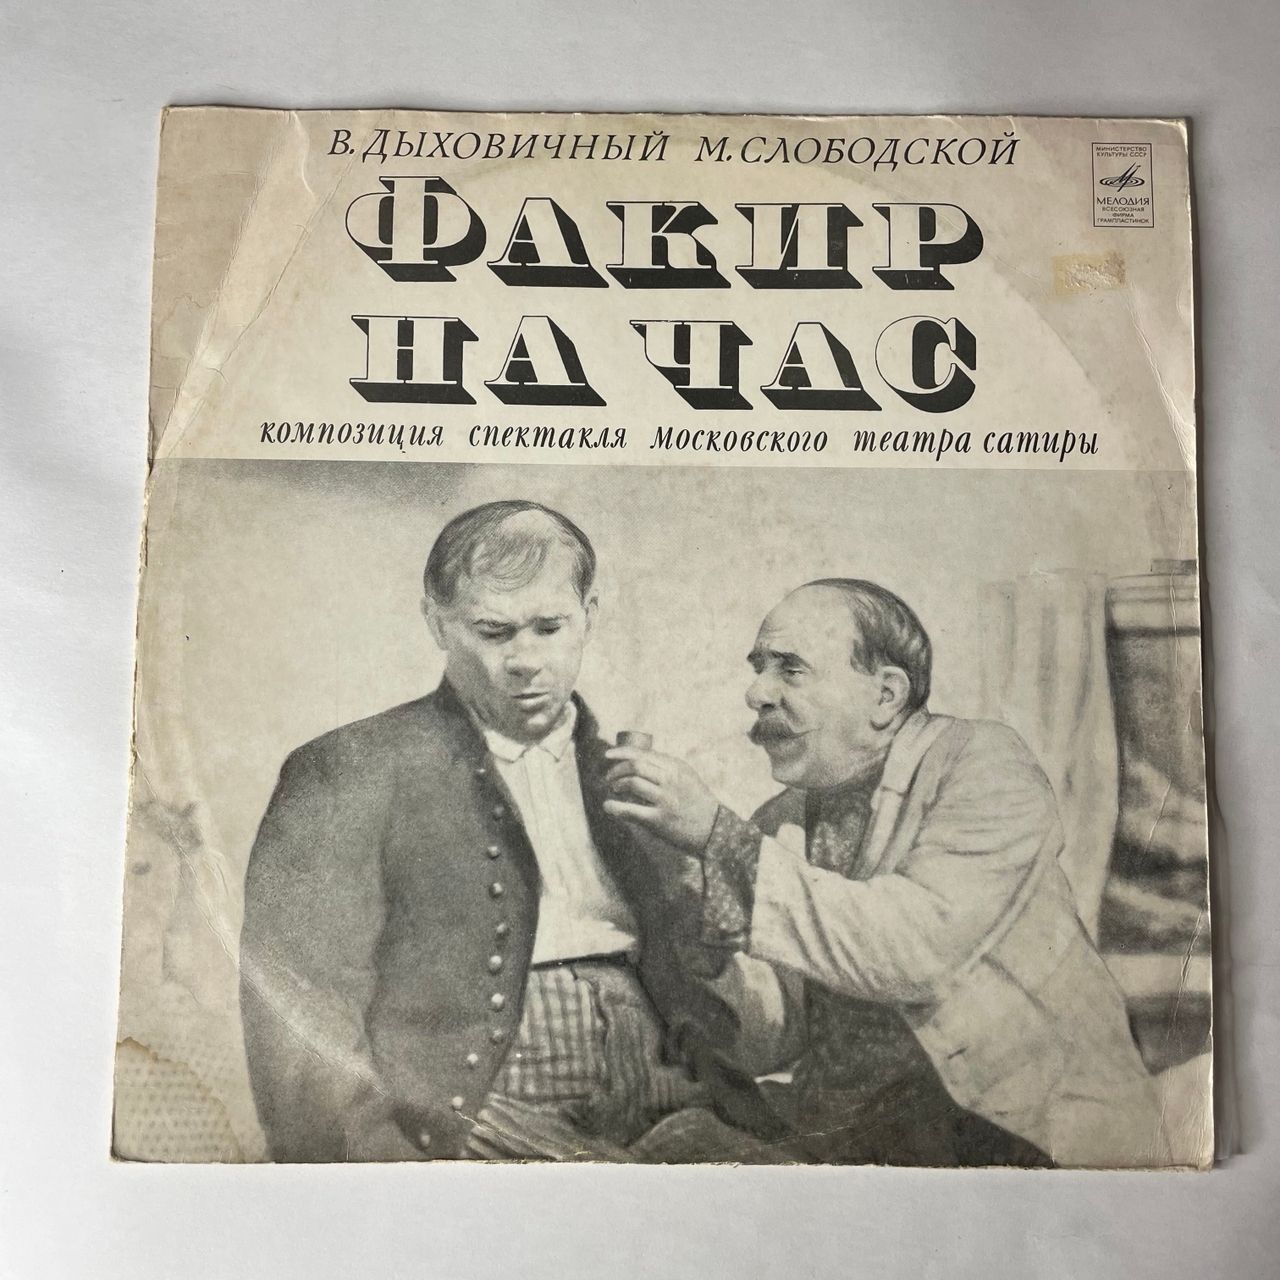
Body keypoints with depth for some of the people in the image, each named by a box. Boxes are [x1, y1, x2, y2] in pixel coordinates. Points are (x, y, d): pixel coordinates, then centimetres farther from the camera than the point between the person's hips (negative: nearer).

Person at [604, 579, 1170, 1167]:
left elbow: (914, 947, -25)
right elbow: (777, 1036, 5)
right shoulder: (775, 825, 5)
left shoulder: (983, 762, -9)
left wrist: (717, 835, -25)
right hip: (843, 1136, 5)